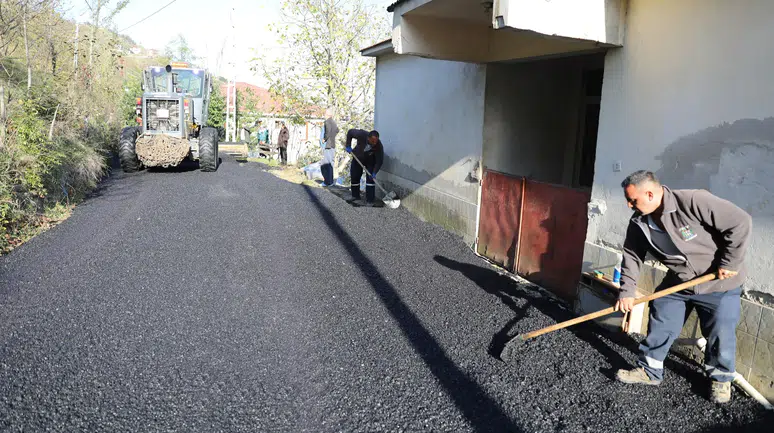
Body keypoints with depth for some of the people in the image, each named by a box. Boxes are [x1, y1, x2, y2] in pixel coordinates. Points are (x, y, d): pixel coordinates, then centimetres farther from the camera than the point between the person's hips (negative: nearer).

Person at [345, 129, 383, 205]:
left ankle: (369, 200, -10)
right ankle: (355, 196, 27)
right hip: (357, 158, 2)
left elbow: (379, 161, -28)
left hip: (370, 161, -2)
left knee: (370, 178, -14)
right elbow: (350, 132, -16)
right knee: (354, 177, 7)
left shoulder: (379, 146, -34)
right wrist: (348, 146, -18)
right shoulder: (361, 135, -34)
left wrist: (374, 173, -37)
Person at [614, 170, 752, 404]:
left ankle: (721, 379, 29)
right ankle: (649, 371, 24)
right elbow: (632, 256, -1)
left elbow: (740, 222, -27)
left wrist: (730, 263, -22)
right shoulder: (639, 222, -9)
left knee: (720, 335, 4)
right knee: (658, 327, 7)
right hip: (677, 283, 5)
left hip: (719, 284, -5)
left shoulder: (693, 201, -31)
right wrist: (627, 292, -8)